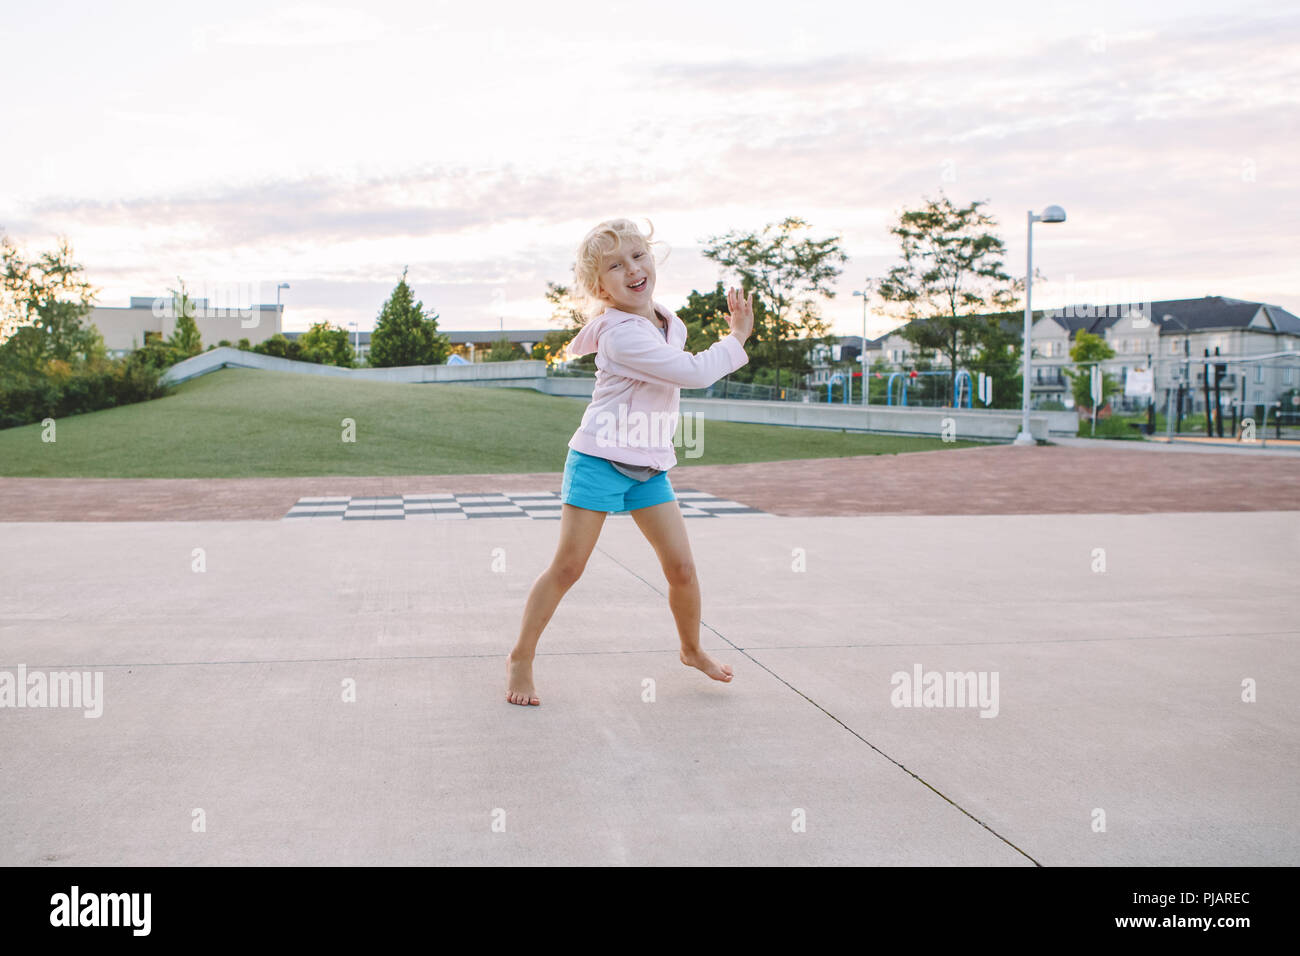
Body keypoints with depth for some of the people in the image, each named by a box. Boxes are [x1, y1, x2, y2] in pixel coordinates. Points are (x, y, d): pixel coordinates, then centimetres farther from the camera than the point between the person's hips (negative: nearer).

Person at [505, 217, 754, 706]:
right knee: (567, 567, -4)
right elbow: (693, 373, -22)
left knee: (681, 566, 4)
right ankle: (521, 657, 12)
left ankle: (691, 649, 29)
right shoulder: (622, 334, -21)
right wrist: (737, 338, -9)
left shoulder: (664, 320, 9)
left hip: (648, 467, 7)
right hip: (599, 460, -7)